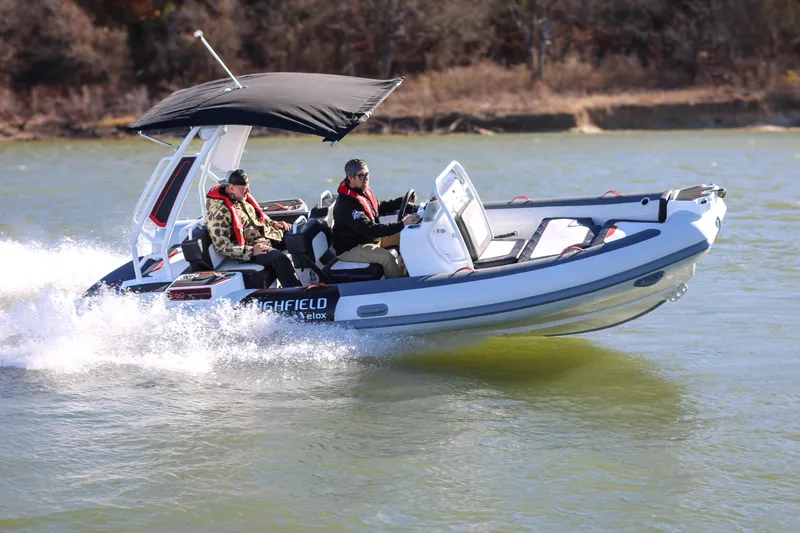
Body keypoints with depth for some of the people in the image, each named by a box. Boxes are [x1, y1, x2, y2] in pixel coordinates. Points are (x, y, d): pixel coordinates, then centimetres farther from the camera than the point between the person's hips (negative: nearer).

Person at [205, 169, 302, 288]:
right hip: (249, 247, -9)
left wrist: (273, 223, 6)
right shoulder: (219, 213, -21)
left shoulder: (243, 197, 5)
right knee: (281, 260, -33)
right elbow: (222, 246, -24)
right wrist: (251, 251, -30)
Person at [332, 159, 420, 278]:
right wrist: (401, 225, -40)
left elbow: (379, 208, 21)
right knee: (386, 257, -29)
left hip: (369, 237, 10)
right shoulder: (347, 204, -29)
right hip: (349, 249, -10)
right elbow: (369, 229, -36)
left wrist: (403, 201, 6)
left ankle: (404, 272, 15)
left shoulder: (363, 191, 2)